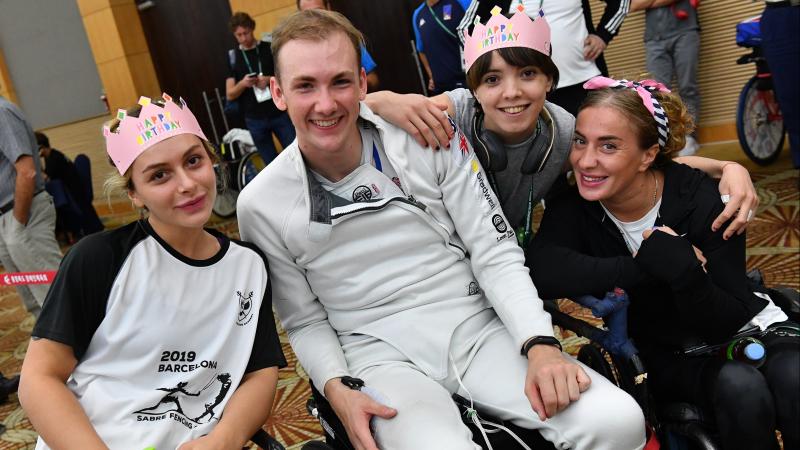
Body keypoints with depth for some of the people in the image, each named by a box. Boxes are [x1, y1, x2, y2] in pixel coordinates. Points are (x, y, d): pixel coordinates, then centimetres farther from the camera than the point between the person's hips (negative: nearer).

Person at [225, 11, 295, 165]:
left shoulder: (270, 48, 2)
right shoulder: (233, 56, 4)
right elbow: (230, 95, 2)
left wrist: (270, 79, -17)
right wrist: (242, 84, -19)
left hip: (279, 113, -1)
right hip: (255, 119, 1)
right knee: (272, 164, 8)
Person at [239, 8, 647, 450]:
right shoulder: (261, 206, -4)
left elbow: (497, 255, -3)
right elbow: (306, 322, 5)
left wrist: (540, 344, -16)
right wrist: (337, 390, -13)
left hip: (478, 329, 2)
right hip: (384, 356, -1)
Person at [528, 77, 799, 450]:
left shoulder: (700, 199, -21)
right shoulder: (576, 205, -15)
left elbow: (726, 323, -21)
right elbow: (542, 270, -36)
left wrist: (682, 268, -39)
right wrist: (644, 266, -37)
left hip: (748, 331, 0)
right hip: (666, 354, 1)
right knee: (740, 390, -30)